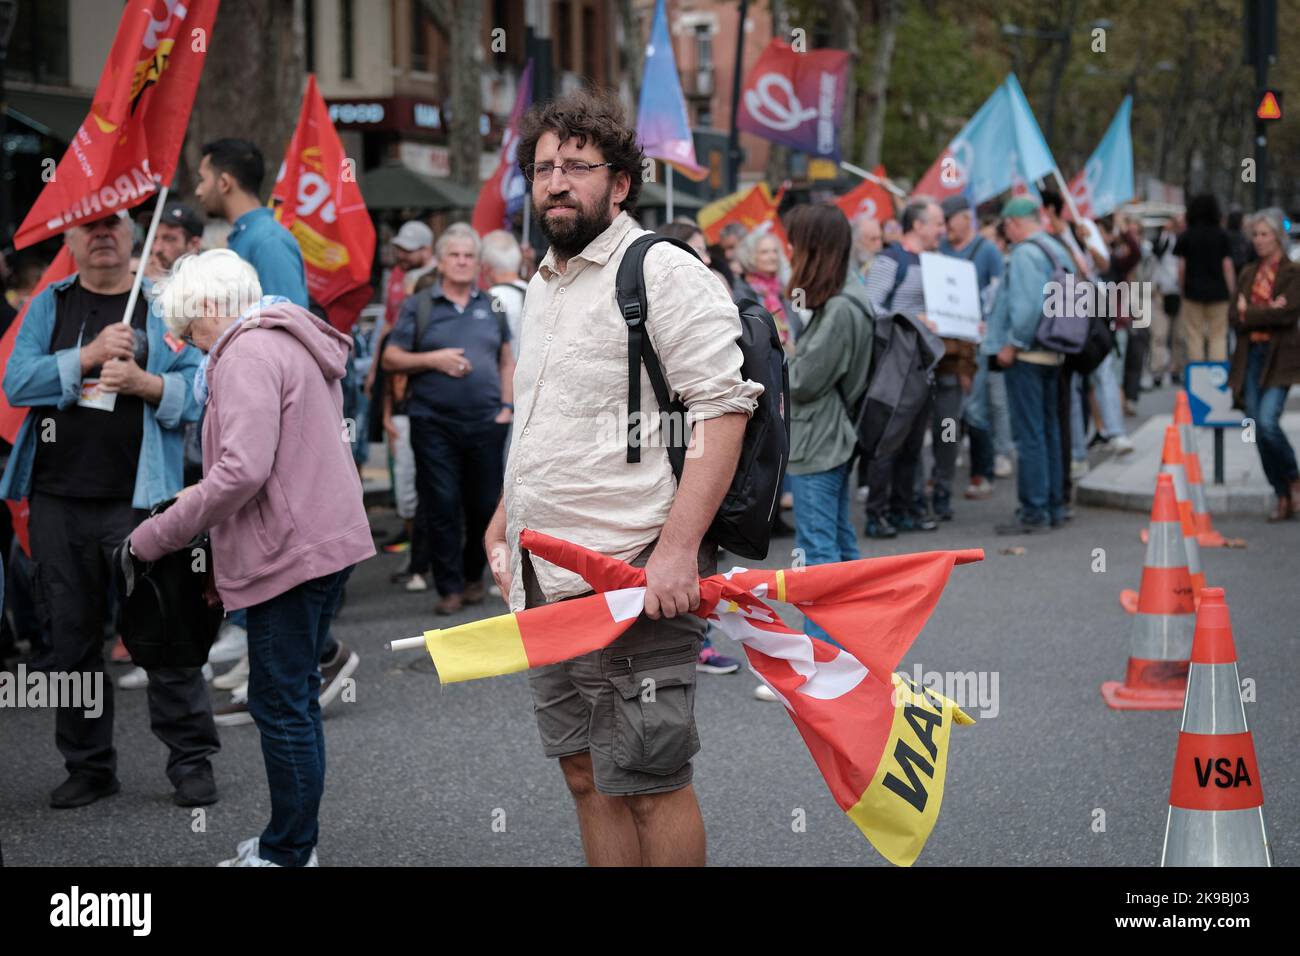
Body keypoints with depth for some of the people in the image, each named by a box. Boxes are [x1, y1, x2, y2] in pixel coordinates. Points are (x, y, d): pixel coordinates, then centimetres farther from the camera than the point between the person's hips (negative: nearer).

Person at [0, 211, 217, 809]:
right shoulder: (48, 306, 10)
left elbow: (198, 392, -3)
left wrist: (146, 384, -20)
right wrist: (89, 356, -15)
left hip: (139, 500, -3)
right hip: (58, 501, 3)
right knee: (70, 637, 9)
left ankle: (191, 759, 7)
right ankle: (88, 764, 20)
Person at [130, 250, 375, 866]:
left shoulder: (249, 354, -14)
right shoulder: (299, 346, 18)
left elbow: (243, 469, -25)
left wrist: (159, 535, -17)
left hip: (288, 554, -11)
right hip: (328, 539, 11)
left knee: (282, 706, -3)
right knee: (295, 699, 17)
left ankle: (287, 854, 3)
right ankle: (292, 840, 26)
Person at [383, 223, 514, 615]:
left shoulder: (491, 306, 13)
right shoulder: (418, 306, 4)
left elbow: (506, 360, 18)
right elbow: (391, 358, 2)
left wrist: (507, 406, 7)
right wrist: (433, 359, -12)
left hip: (486, 422, 3)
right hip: (434, 424, -2)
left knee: (484, 504, 7)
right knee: (441, 506, -4)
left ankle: (474, 576, 25)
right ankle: (450, 587, 1)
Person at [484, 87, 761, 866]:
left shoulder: (663, 273, -9)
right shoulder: (543, 287, 18)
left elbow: (724, 409, -17)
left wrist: (676, 548, -24)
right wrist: (505, 525, 23)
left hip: (634, 578, -9)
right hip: (548, 582, 9)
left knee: (649, 784, -4)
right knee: (586, 775, 13)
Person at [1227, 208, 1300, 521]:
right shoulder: (1248, 273, 16)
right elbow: (1235, 318, 7)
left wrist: (1250, 314, -6)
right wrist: (1268, 312, -7)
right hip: (1250, 356, 5)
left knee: (1267, 422, -19)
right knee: (1257, 428, 1)